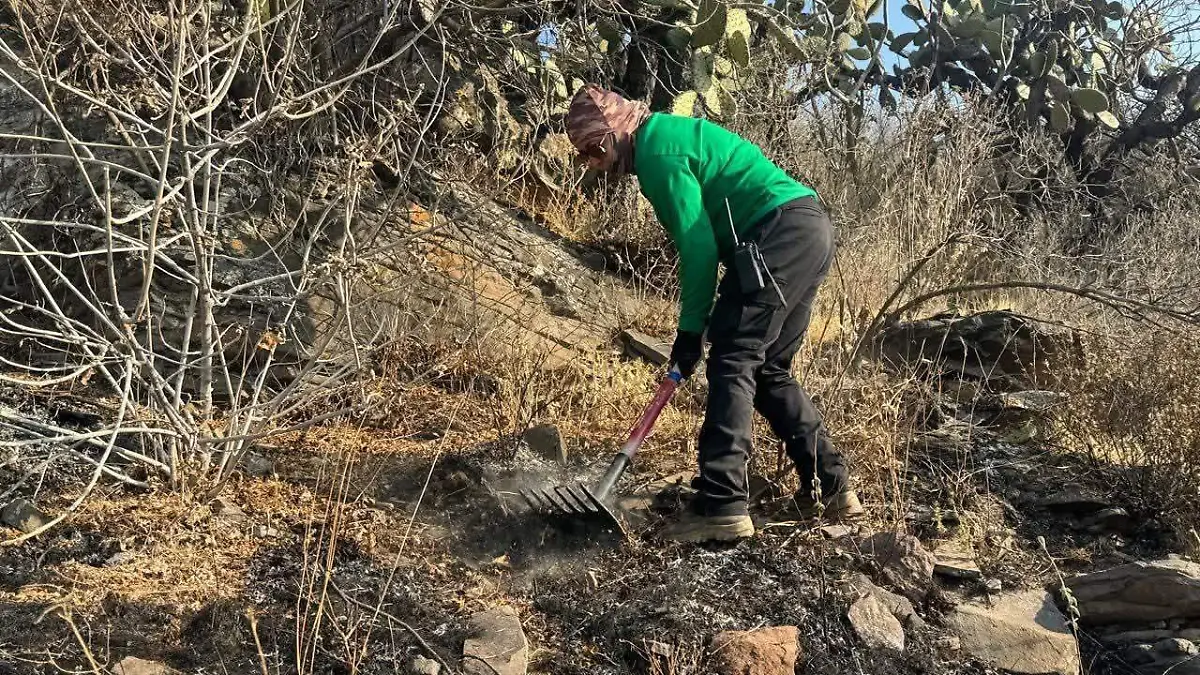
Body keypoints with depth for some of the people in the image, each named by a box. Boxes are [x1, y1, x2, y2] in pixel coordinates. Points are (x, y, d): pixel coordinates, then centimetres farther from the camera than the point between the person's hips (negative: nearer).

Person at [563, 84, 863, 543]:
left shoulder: (657, 151, -8)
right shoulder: (672, 134, 24)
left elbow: (697, 244, -13)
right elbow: (705, 236, 25)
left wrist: (691, 328, -6)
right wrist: (702, 320, 23)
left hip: (780, 235, -10)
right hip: (811, 232, 10)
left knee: (732, 362, -11)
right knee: (769, 369, 14)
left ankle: (721, 505, -15)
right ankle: (831, 488, 17)